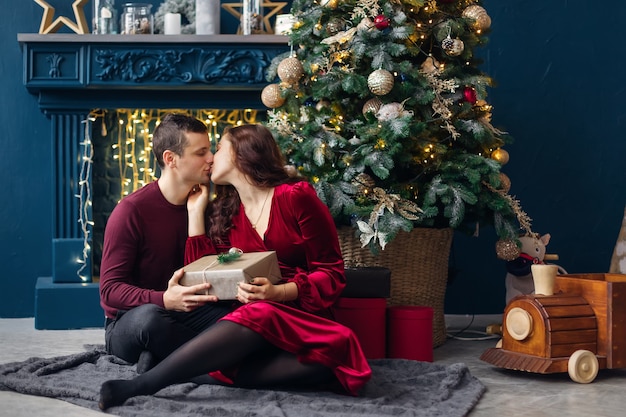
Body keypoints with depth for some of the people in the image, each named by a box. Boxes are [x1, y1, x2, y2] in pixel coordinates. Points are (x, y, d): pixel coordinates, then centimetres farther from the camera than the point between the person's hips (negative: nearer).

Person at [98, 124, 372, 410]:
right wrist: (196, 210, 8)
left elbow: (331, 273, -4)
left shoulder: (296, 196, -3)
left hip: (299, 319, -3)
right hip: (252, 322, 4)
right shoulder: (227, 212, 14)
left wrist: (279, 293, -22)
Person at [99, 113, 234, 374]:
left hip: (184, 317, 6)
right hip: (128, 322, -5)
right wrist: (164, 300, -35)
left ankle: (163, 359, -15)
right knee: (150, 316, -41)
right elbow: (110, 289, -17)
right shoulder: (132, 210, -14)